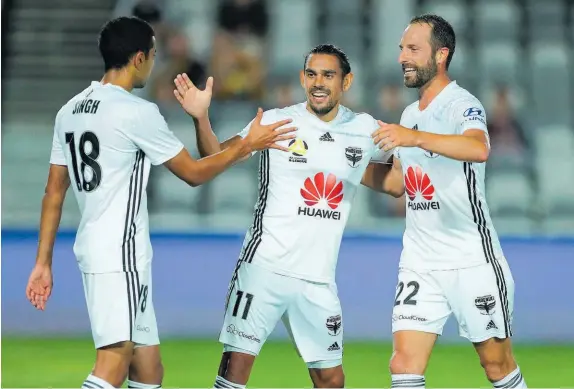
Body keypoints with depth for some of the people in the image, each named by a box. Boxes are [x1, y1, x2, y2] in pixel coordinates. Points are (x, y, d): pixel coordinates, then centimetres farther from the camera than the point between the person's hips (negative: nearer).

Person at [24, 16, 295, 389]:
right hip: (120, 252, -9)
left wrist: (44, 262, 18)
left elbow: (54, 193, 14)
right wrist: (249, 144, 9)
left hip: (92, 247, 9)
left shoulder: (70, 111, 12)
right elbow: (193, 173, -3)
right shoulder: (137, 112, -12)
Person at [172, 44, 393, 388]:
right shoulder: (277, 122, -2)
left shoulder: (365, 129, 6)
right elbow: (216, 158, -4)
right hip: (265, 265, -3)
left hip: (319, 278, 3)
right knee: (238, 359, -9)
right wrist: (201, 117, -22)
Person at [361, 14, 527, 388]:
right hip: (419, 263, 6)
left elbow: (478, 149, -35)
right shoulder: (410, 114, 13)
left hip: (473, 261, -6)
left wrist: (415, 138, -46)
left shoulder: (463, 104, -12)